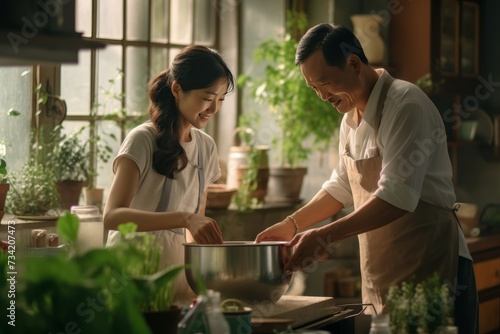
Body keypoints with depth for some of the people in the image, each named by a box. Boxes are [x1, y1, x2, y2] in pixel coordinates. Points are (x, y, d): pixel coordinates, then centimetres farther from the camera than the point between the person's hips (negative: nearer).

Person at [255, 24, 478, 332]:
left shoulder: (405, 106, -16)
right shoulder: (352, 116, 12)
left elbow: (397, 197, -24)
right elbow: (341, 187, 23)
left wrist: (327, 235, -28)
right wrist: (292, 225, 12)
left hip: (429, 268, -8)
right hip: (379, 273, 8)